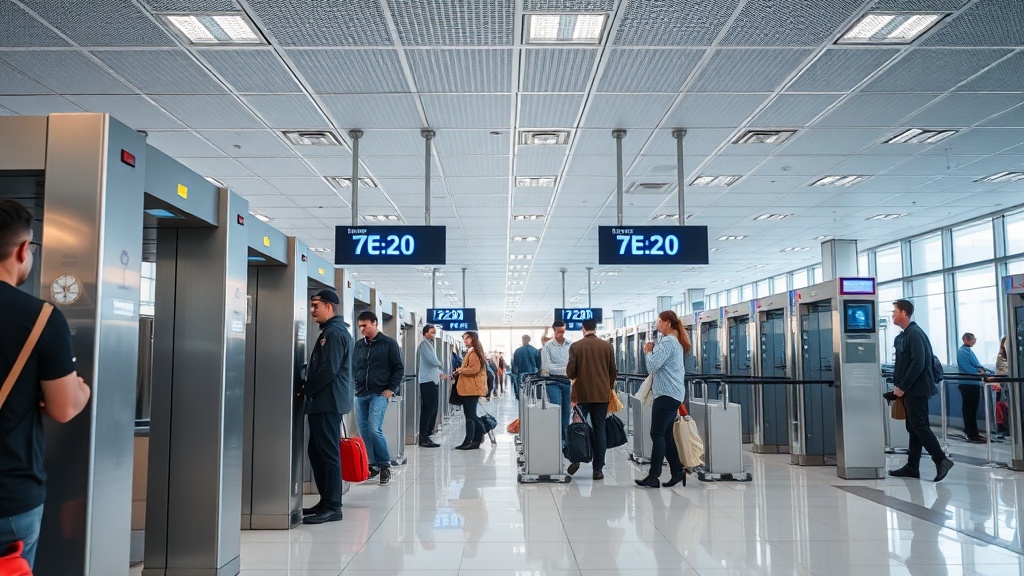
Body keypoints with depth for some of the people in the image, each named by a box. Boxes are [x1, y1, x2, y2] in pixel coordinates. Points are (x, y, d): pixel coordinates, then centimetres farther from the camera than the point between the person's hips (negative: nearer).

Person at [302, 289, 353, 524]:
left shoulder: (334, 332, -13)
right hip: (324, 402, 10)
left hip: (328, 402, -10)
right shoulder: (331, 330, 19)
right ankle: (326, 501, 20)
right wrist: (310, 389, 12)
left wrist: (306, 389, -9)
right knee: (317, 452, 13)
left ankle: (332, 507, -2)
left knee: (328, 453, -7)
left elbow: (329, 370, -20)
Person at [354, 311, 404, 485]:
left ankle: (385, 464, -2)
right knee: (364, 432, 5)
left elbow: (399, 368, -1)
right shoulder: (358, 345, 12)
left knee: (374, 429, -16)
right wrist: (353, 386, 8)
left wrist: (391, 389, -9)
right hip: (360, 395, 5)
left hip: (379, 394, -5)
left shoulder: (389, 343, 0)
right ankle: (373, 464, 16)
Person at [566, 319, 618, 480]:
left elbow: (570, 371, -5)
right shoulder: (607, 346, 0)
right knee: (599, 430, 5)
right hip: (602, 394, 1)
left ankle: (576, 459, 0)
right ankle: (598, 469, 4)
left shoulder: (575, 346, -6)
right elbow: (613, 371, 5)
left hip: (582, 393, -1)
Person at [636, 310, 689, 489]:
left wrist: (648, 351, -3)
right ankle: (678, 471, 13)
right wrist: (651, 351, 7)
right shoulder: (676, 342, 18)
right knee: (666, 434, 11)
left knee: (657, 434, -8)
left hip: (667, 394, -10)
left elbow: (652, 366, -19)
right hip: (674, 394, 10)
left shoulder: (667, 342, -14)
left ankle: (654, 477, -6)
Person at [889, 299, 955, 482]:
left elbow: (918, 363, -21)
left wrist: (903, 387, -19)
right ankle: (912, 467, 14)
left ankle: (941, 460, -3)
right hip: (909, 390, 9)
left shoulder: (915, 333, -13)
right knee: (914, 427, 10)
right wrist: (898, 384, 8)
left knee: (919, 426, -9)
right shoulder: (903, 336, 15)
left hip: (916, 389, -9)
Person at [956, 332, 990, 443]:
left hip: (974, 383, 9)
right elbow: (966, 367, -19)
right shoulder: (962, 351, -11)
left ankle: (970, 431, 23)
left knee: (973, 409, 15)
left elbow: (976, 364, 16)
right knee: (970, 409, -6)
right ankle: (972, 435, -4)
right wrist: (979, 372, -18)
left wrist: (982, 370, -2)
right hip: (968, 383, -9)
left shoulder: (969, 350, 17)